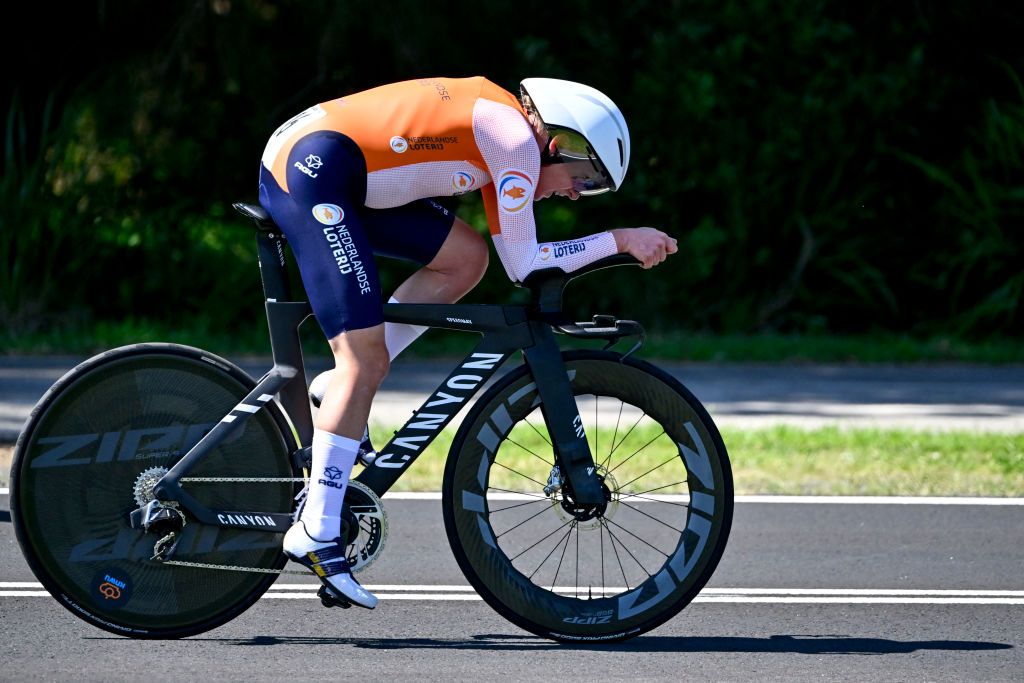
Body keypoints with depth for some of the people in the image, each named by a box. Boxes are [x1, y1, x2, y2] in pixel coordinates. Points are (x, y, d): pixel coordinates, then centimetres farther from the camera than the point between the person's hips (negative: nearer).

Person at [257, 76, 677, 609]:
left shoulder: (499, 128, 21)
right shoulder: (518, 142, -7)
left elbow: (515, 258, 26)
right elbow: (523, 265, -4)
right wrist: (620, 240, 1)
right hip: (313, 170, -10)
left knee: (465, 256, 12)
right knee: (366, 360, -12)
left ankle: (342, 392, 9)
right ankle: (317, 534, -15)